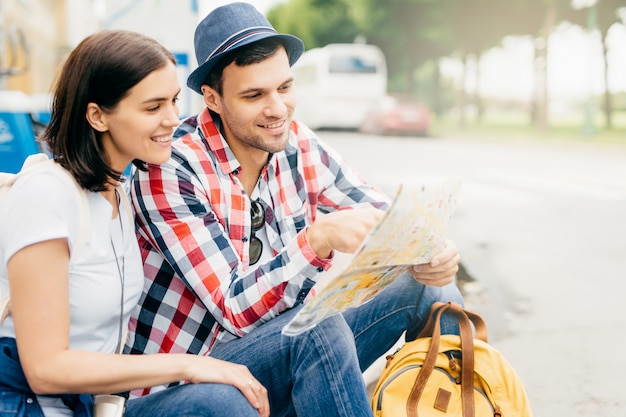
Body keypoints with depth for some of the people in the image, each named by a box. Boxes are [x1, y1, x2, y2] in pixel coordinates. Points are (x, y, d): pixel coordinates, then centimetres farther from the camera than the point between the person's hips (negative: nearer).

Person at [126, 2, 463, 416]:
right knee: (322, 329, -34)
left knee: (428, 286, -7)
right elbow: (234, 308, -25)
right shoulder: (170, 169, -20)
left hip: (287, 344, 6)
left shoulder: (299, 146, -3)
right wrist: (319, 239, -39)